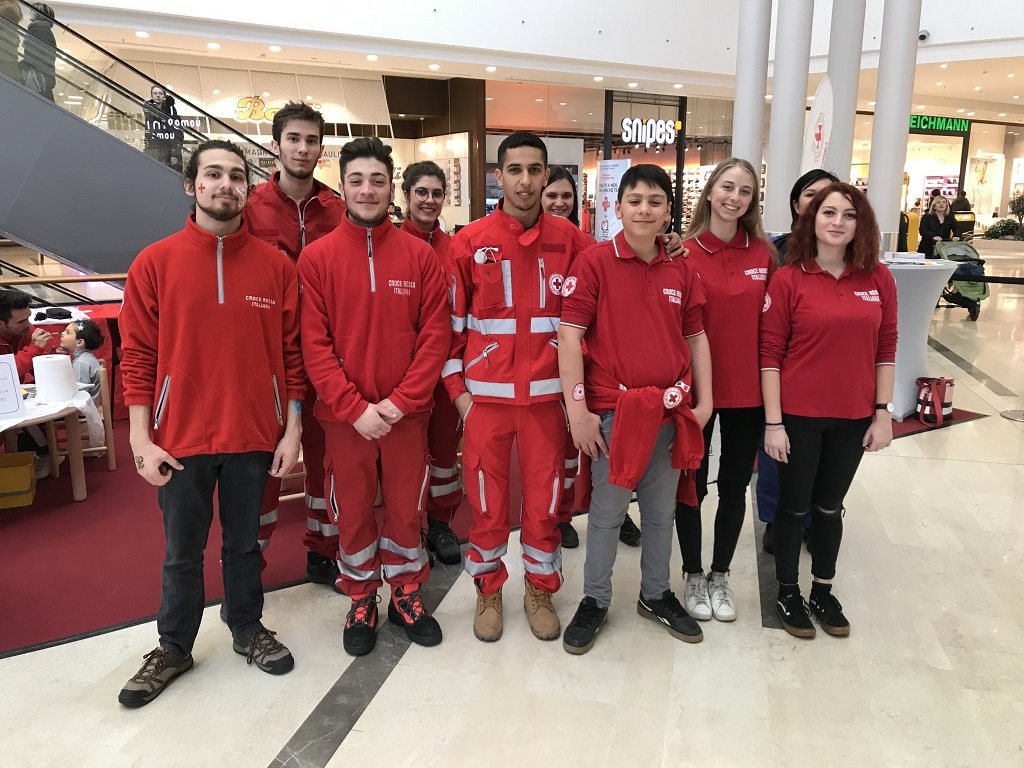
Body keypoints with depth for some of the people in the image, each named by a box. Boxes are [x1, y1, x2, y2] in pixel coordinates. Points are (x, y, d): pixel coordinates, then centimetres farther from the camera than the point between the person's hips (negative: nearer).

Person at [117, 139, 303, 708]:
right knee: (182, 551, 13)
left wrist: (292, 430, -1)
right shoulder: (155, 263, -2)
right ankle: (173, 648, 32)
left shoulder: (276, 266, 0)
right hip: (180, 440, 0)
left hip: (255, 437, 1)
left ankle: (248, 630, 36)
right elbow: (137, 355, -3)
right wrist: (141, 439, -7)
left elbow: (291, 354, 2)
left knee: (243, 543, 16)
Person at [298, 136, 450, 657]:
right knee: (352, 512, 12)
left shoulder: (419, 255, 0)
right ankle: (361, 601, 32)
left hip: (407, 413, 1)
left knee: (407, 508, 12)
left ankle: (406, 595, 33)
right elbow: (313, 344, -7)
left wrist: (400, 402, -12)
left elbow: (435, 335, -3)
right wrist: (355, 408, -14)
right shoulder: (316, 257, -2)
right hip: (344, 416, 0)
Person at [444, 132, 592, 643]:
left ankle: (539, 591, 29)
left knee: (545, 499, 10)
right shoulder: (470, 242, -1)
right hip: (486, 395, 0)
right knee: (487, 500, 10)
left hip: (546, 393, 1)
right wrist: (458, 388, -2)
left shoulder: (569, 240, 1)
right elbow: (451, 321, 1)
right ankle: (488, 592, 29)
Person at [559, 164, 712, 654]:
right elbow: (569, 336, -12)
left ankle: (656, 595, 35)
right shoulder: (595, 262, -8)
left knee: (662, 512, 16)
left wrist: (703, 401, 7)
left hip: (670, 411, 5)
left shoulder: (681, 270, 6)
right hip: (612, 410, -4)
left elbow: (696, 338, 12)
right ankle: (594, 601, 26)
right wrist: (577, 409, -15)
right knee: (606, 513, 7)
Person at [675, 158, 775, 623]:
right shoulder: (685, 253, -9)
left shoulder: (763, 254, 1)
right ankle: (693, 575, 30)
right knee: (692, 485, 11)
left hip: (748, 389, 3)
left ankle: (721, 575, 34)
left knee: (735, 486, 15)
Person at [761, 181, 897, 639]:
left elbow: (885, 349, 5)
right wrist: (773, 423, -12)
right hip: (799, 415, -3)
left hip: (853, 417, 3)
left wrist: (883, 412, 1)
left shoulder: (879, 279, 0)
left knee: (830, 507, 18)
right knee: (794, 507, 11)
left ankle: (823, 591, 35)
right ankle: (787, 592, 29)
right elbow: (770, 354, -9)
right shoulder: (788, 279, -9)